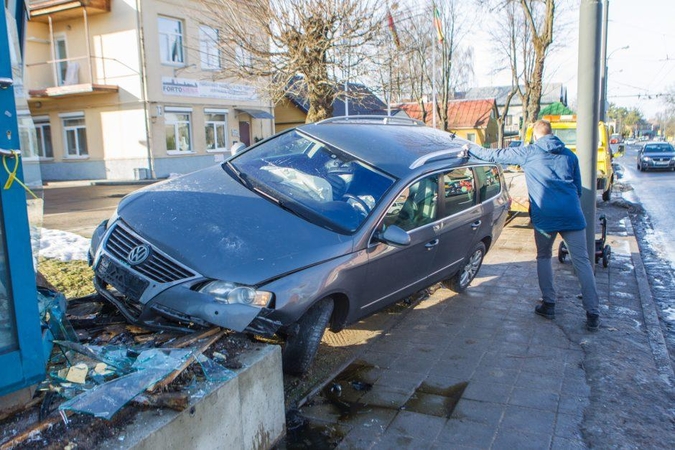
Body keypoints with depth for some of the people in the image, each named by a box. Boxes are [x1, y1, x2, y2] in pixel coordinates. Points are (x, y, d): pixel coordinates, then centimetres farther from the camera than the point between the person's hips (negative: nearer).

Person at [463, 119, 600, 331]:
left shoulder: (528, 153, 6)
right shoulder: (569, 155, 16)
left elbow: (495, 155, 11)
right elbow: (578, 187, 21)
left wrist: (470, 149, 24)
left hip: (544, 217, -2)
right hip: (572, 216, 2)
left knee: (544, 258, 19)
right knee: (582, 262, 3)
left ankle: (549, 304, 18)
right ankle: (593, 314, 0)